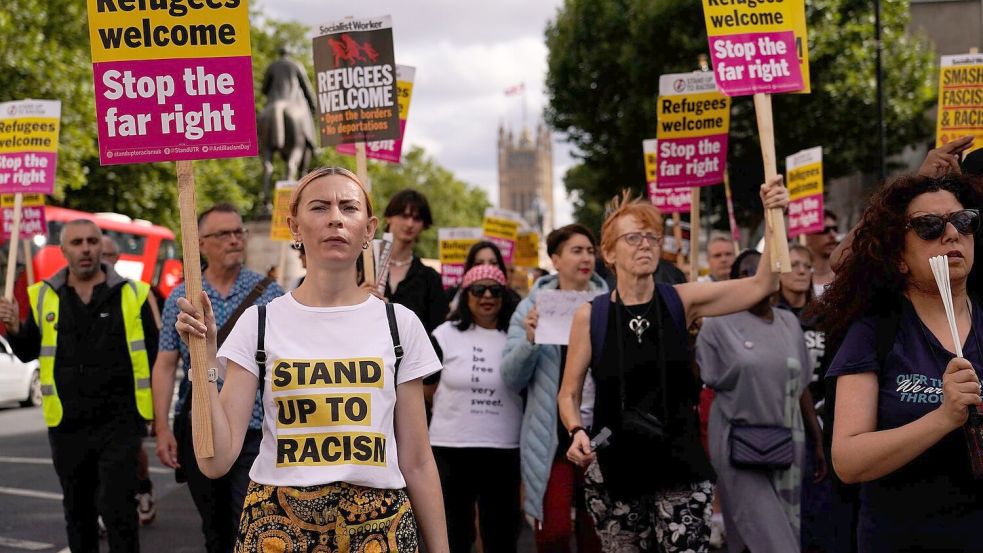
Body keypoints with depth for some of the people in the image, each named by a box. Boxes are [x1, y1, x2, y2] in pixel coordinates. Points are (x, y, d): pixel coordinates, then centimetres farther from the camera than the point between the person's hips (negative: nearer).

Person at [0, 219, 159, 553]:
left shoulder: (132, 293, -2)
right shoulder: (43, 297, 4)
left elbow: (153, 355, 3)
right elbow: (28, 353, 14)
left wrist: (157, 412, 0)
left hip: (119, 422, -3)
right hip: (67, 426, 3)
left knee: (118, 510, -7)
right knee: (78, 511, 17)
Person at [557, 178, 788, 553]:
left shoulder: (681, 301, -1)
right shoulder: (590, 316, -3)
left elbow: (761, 285, -13)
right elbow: (569, 394, 4)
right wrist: (577, 432, -16)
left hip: (680, 466, 0)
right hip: (615, 469, 0)